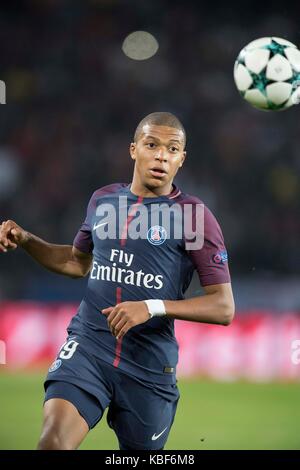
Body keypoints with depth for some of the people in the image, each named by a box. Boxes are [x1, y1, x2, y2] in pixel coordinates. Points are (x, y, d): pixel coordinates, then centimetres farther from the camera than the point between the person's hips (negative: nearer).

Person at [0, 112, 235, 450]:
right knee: (54, 437, -24)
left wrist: (154, 307, -20)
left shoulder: (193, 214, -3)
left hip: (150, 362, -2)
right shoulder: (103, 199, 11)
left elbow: (224, 308, -7)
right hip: (88, 345, 2)